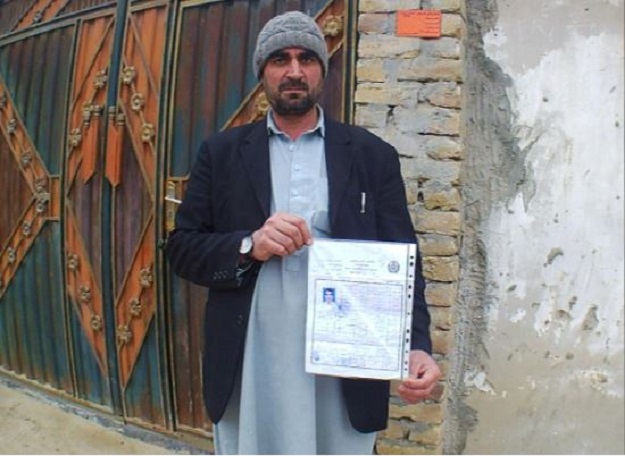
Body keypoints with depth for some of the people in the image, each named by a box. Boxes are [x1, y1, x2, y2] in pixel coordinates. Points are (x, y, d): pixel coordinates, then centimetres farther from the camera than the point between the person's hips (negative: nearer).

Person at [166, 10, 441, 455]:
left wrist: (418, 345, -15)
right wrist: (249, 246, -15)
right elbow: (182, 247, 4)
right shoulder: (222, 152, 7)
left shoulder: (373, 155, 5)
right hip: (249, 368, 1)